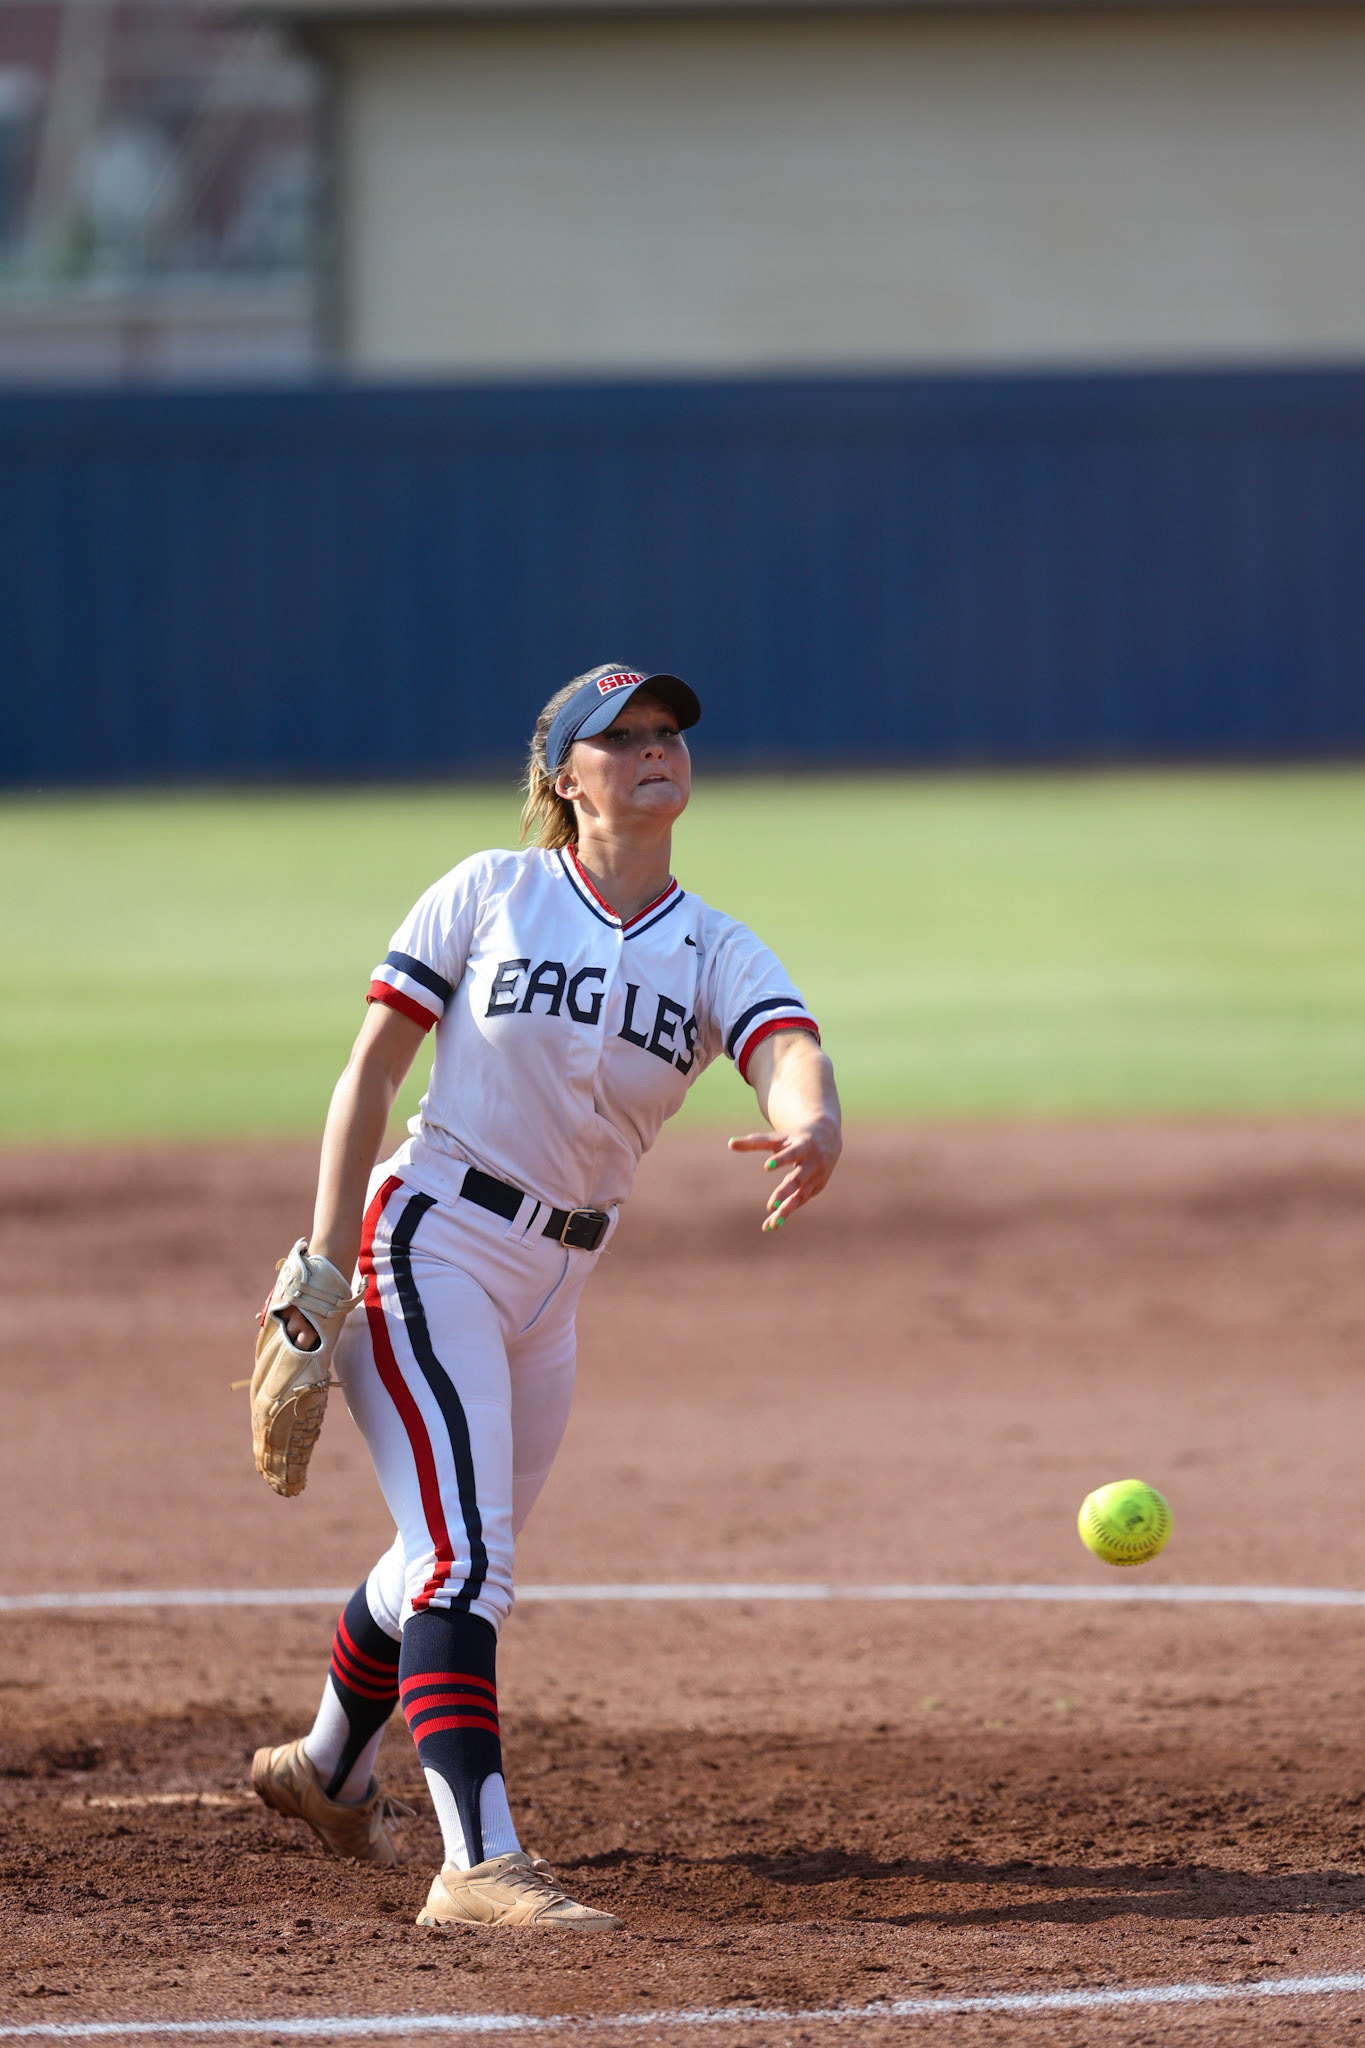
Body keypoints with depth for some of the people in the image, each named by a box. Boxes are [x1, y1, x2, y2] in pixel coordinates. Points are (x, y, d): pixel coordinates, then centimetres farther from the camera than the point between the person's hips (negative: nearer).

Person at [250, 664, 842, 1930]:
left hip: (552, 1287, 6)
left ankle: (327, 1769, 47)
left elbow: (792, 1057, -20)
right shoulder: (490, 897, -7)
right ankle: (478, 1864, -28)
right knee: (464, 1556, -19)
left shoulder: (719, 956, 1)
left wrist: (814, 1131, -45)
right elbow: (371, 1069, -6)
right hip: (431, 1243, -6)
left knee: (458, 1558, 21)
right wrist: (325, 1267, -13)